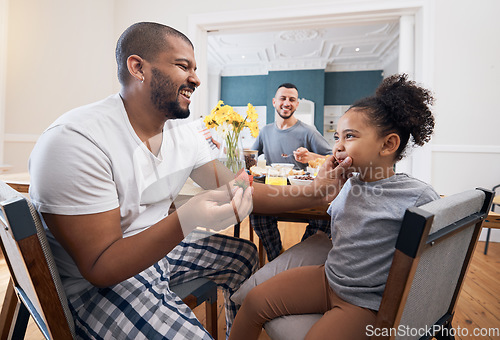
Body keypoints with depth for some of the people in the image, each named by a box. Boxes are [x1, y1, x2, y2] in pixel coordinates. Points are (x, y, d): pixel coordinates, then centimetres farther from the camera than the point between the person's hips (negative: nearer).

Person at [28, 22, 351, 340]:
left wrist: (311, 193, -15)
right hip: (94, 283, -6)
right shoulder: (75, 140, -26)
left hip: (160, 250, 7)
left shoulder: (187, 132, -4)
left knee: (245, 253, 12)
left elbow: (236, 190, -4)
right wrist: (186, 220, -42)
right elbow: (100, 268, -26)